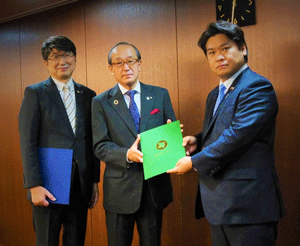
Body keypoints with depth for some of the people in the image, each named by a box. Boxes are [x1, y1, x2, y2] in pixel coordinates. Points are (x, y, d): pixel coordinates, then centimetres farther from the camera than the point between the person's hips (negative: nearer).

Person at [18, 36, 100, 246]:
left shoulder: (88, 95, 10)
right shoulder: (35, 93, -2)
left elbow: (92, 142, 11)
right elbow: (28, 143, -7)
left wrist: (95, 181, 8)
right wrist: (34, 185, -14)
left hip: (81, 185, 4)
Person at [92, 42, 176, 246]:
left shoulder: (160, 95, 5)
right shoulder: (101, 103, -1)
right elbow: (100, 146, -7)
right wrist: (127, 154, -25)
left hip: (155, 187, 2)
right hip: (120, 190, -1)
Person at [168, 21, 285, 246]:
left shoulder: (257, 87, -13)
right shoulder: (215, 94, 17)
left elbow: (238, 135, -22)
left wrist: (194, 162, -13)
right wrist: (197, 141, 2)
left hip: (247, 205, -9)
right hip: (219, 202, 9)